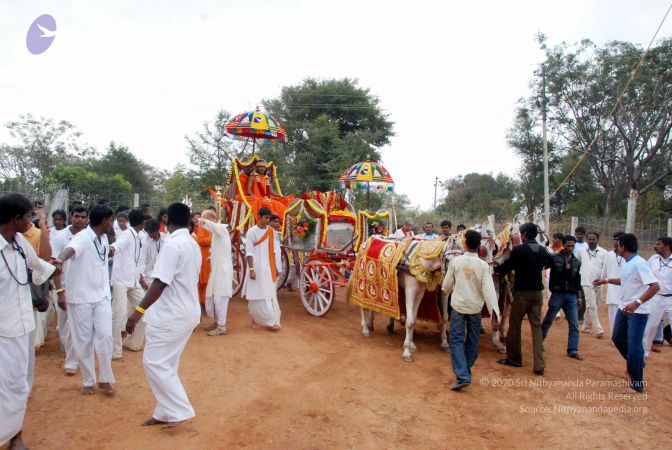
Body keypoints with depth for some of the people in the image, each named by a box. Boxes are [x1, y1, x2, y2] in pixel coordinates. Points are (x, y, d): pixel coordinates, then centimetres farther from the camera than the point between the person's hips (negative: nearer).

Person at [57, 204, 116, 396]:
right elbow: (69, 250, -38)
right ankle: (88, 381, 22)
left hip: (102, 296, 5)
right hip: (81, 297, -5)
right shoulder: (82, 237, -15)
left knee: (105, 336, -1)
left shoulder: (104, 239, 7)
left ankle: (105, 379, 13)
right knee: (83, 341, 6)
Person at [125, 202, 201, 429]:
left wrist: (139, 311, -24)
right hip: (187, 311, 9)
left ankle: (180, 411, 2)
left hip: (171, 315, -9)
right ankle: (166, 412, 22)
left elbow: (160, 283, -25)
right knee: (167, 364, 16)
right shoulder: (193, 244, 10)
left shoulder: (172, 244, -18)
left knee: (154, 363, -2)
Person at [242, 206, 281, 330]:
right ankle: (255, 320, 12)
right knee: (256, 295, 1)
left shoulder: (271, 231, 7)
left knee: (269, 294, 3)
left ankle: (270, 321, 7)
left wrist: (275, 267, 11)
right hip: (256, 267, -4)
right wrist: (251, 269, -16)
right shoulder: (251, 231, -7)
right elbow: (249, 252, -9)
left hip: (268, 268, 4)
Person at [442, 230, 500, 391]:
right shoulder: (483, 265, -10)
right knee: (472, 341, 17)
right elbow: (488, 290, -16)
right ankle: (466, 372, 29)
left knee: (456, 340, 2)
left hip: (459, 306, -1)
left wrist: (446, 291, 25)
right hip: (475, 307, 1)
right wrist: (495, 313, -15)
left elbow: (447, 285, 2)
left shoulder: (456, 261, -8)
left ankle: (462, 376, -11)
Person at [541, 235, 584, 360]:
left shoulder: (577, 262, 8)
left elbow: (578, 280, 14)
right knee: (548, 321, 10)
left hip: (571, 296, 4)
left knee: (574, 325, 3)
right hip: (557, 294, -4)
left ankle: (573, 350, 12)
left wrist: (578, 296, 13)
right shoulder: (554, 258, -6)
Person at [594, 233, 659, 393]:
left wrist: (637, 303, -37)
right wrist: (606, 281, 27)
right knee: (618, 338, 18)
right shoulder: (626, 263, 7)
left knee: (634, 345, -4)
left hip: (637, 312, -9)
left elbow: (655, 286, -28)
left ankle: (637, 384, 8)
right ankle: (636, 364, 40)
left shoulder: (639, 264, -22)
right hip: (624, 308, 9)